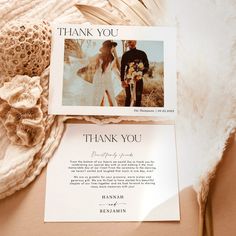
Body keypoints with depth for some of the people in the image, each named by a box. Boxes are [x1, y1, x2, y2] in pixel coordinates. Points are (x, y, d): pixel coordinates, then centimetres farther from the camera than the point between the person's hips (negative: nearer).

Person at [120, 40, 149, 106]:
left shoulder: (142, 54, 2)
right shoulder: (125, 55, 4)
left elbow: (146, 66, 1)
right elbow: (122, 68, 3)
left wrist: (140, 75, -15)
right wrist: (122, 80, -7)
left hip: (138, 79, 0)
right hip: (128, 79, 1)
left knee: (138, 98, 0)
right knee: (128, 97, 8)